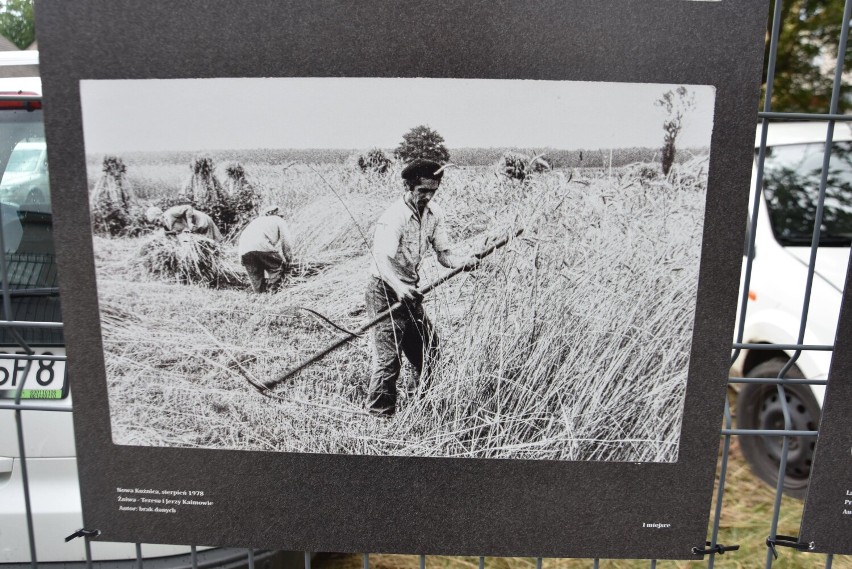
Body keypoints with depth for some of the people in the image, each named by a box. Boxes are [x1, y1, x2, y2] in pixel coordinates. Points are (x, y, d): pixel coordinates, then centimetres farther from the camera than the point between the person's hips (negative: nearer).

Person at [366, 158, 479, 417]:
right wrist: (398, 287, -52)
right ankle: (378, 416, 2)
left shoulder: (433, 213, 1)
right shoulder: (394, 217, -22)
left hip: (410, 291, 8)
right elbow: (381, 258, -34)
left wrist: (462, 261, -20)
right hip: (386, 291, -8)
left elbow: (443, 253, 2)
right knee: (388, 359, -10)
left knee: (430, 352, 15)